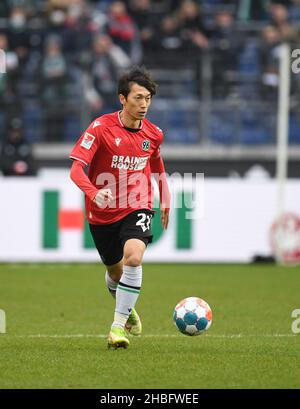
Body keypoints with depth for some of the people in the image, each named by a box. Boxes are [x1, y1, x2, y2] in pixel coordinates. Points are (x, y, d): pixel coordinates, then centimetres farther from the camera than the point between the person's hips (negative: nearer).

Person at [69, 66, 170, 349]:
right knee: (115, 271, 16)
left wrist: (165, 201, 19)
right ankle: (127, 309, 49)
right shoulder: (101, 128, -15)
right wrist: (94, 192, -39)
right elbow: (76, 169, -21)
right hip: (103, 212, -1)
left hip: (137, 209, 1)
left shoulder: (153, 134, -2)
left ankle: (118, 326, -20)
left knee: (133, 257, -26)